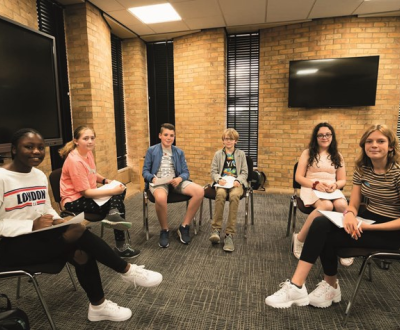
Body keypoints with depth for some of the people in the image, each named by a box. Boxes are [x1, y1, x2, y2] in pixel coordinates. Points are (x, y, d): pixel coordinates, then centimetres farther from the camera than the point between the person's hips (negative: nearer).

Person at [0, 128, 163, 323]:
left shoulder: (40, 175, 8)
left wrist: (57, 221, -6)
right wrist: (32, 225, -28)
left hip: (39, 236, 7)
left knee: (82, 253, -20)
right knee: (77, 231, -29)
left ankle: (98, 306, 0)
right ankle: (127, 270, -14)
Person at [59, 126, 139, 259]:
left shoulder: (88, 152, 1)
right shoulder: (75, 161, -25)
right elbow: (86, 192, -24)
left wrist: (106, 180, -2)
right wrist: (113, 191, -25)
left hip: (86, 194, 8)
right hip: (74, 201, -8)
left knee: (121, 188, -5)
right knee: (119, 205, -15)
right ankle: (121, 247, -4)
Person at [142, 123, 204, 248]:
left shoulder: (179, 152, 17)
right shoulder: (151, 150, 10)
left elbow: (186, 172, 10)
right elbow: (145, 171, 6)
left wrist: (179, 179, -14)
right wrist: (153, 178, -18)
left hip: (175, 181, 4)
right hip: (158, 182, -3)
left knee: (200, 191, -23)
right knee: (160, 198, -41)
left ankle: (184, 227, -9)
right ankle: (164, 230, -11)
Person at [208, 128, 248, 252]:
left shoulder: (241, 154, 14)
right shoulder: (218, 154, 15)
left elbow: (244, 172, 8)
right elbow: (213, 172, 8)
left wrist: (238, 180, -13)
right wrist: (219, 179, -13)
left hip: (236, 183, 0)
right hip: (222, 183, 1)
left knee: (234, 195, -37)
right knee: (220, 194, -37)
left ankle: (229, 234, -36)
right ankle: (216, 229, -31)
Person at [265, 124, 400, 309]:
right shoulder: (362, 169, 2)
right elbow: (353, 205, 2)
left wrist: (368, 228, -25)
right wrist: (349, 214, -23)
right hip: (368, 218, 5)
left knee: (327, 237, -21)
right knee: (320, 224, -23)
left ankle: (331, 286, 2)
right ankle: (297, 286, -18)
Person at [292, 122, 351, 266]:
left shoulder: (337, 156, 16)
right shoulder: (307, 153, 6)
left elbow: (342, 180, 13)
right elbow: (298, 177, 0)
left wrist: (335, 185, -11)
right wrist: (315, 184, -17)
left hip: (332, 190, 3)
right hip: (311, 188, -3)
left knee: (342, 206, -33)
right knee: (326, 206, -36)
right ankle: (299, 239, -19)